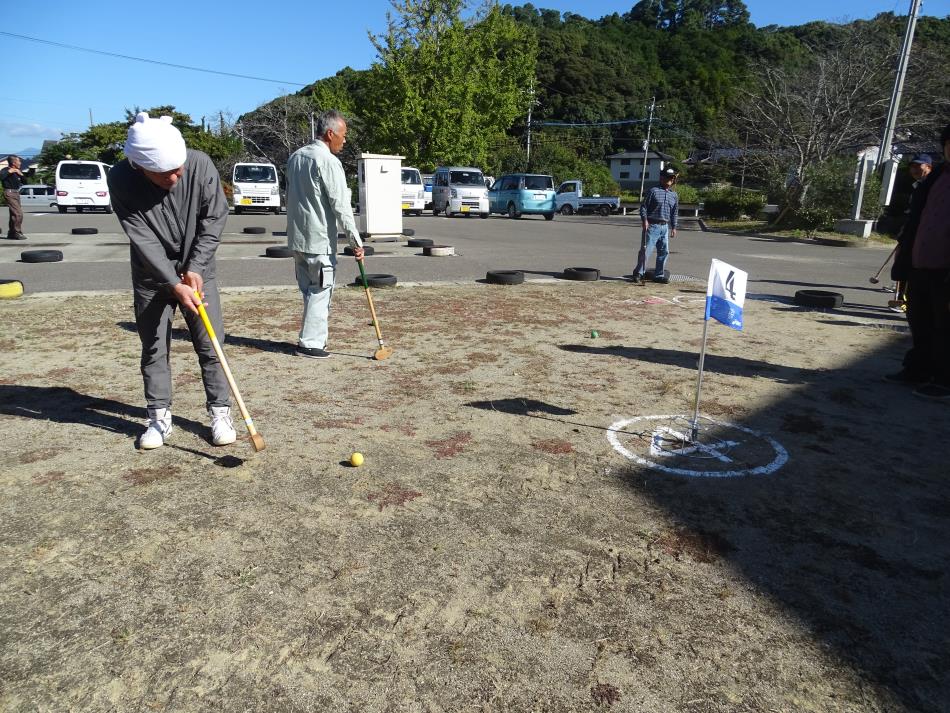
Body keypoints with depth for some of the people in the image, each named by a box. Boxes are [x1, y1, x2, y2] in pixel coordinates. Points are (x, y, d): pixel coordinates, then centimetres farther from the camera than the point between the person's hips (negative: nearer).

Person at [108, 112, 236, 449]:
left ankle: (220, 411, 12)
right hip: (151, 275, 0)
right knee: (153, 348, 5)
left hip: (197, 270, 0)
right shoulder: (121, 180, -20)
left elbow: (214, 219, -11)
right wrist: (174, 285, -27)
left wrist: (194, 269, -14)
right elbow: (143, 240, -21)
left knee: (210, 344, 0)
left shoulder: (200, 165, -19)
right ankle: (159, 417, 17)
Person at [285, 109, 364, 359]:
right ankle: (310, 343, 3)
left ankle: (310, 337, 23)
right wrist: (355, 240, -15)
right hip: (319, 238, -9)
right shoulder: (328, 161, -14)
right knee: (320, 291, -1)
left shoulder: (296, 156, 13)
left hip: (297, 236, 9)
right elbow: (340, 205, -18)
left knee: (309, 289, 16)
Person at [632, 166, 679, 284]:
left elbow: (674, 213, 20)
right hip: (652, 225, -6)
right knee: (646, 250, -7)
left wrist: (674, 227, 16)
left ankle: (659, 275, 17)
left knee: (664, 251, 8)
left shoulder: (674, 195, 15)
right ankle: (638, 274, 0)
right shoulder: (653, 191, -2)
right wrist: (645, 220, -14)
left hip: (665, 227, 6)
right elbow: (643, 206, -3)